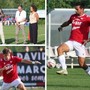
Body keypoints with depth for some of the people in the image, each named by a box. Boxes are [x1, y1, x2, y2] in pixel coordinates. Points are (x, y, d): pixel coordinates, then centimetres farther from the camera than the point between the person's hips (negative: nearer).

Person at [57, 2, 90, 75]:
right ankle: (64, 69, -24)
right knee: (60, 49, -23)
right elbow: (68, 22, 34)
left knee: (82, 64, -5)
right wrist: (61, 26, 15)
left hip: (80, 43, -4)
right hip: (71, 41, 4)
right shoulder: (73, 17, 13)